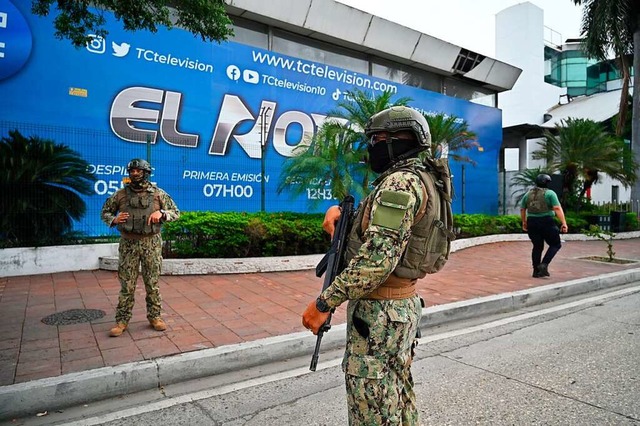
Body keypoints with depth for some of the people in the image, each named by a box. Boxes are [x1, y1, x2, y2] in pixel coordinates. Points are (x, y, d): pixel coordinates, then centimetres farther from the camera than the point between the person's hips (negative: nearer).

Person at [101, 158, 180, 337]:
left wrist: (161, 213, -15)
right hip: (128, 244, 1)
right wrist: (114, 219, -7)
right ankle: (122, 321, 16)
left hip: (152, 244, 0)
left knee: (152, 283, 7)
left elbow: (176, 212, 4)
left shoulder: (158, 194, 1)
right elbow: (105, 212, 14)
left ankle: (154, 317, 20)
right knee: (127, 284, 5)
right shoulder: (120, 194, 3)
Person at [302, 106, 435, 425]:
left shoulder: (400, 183, -18)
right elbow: (373, 225, 22)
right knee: (398, 398, 22)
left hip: (379, 312, -10)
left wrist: (325, 302, -24)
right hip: (404, 304, 10)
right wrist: (338, 210, 2)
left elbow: (378, 257, -28)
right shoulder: (413, 181, 14)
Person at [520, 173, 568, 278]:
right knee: (555, 244, 10)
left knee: (537, 247, 14)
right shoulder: (550, 193, -5)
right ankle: (544, 264, -6)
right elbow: (557, 208, -14)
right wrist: (564, 223, -16)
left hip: (532, 223, 5)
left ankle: (536, 271, 15)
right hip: (546, 222, -5)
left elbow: (522, 209, 16)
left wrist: (524, 222, 25)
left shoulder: (528, 194, 11)